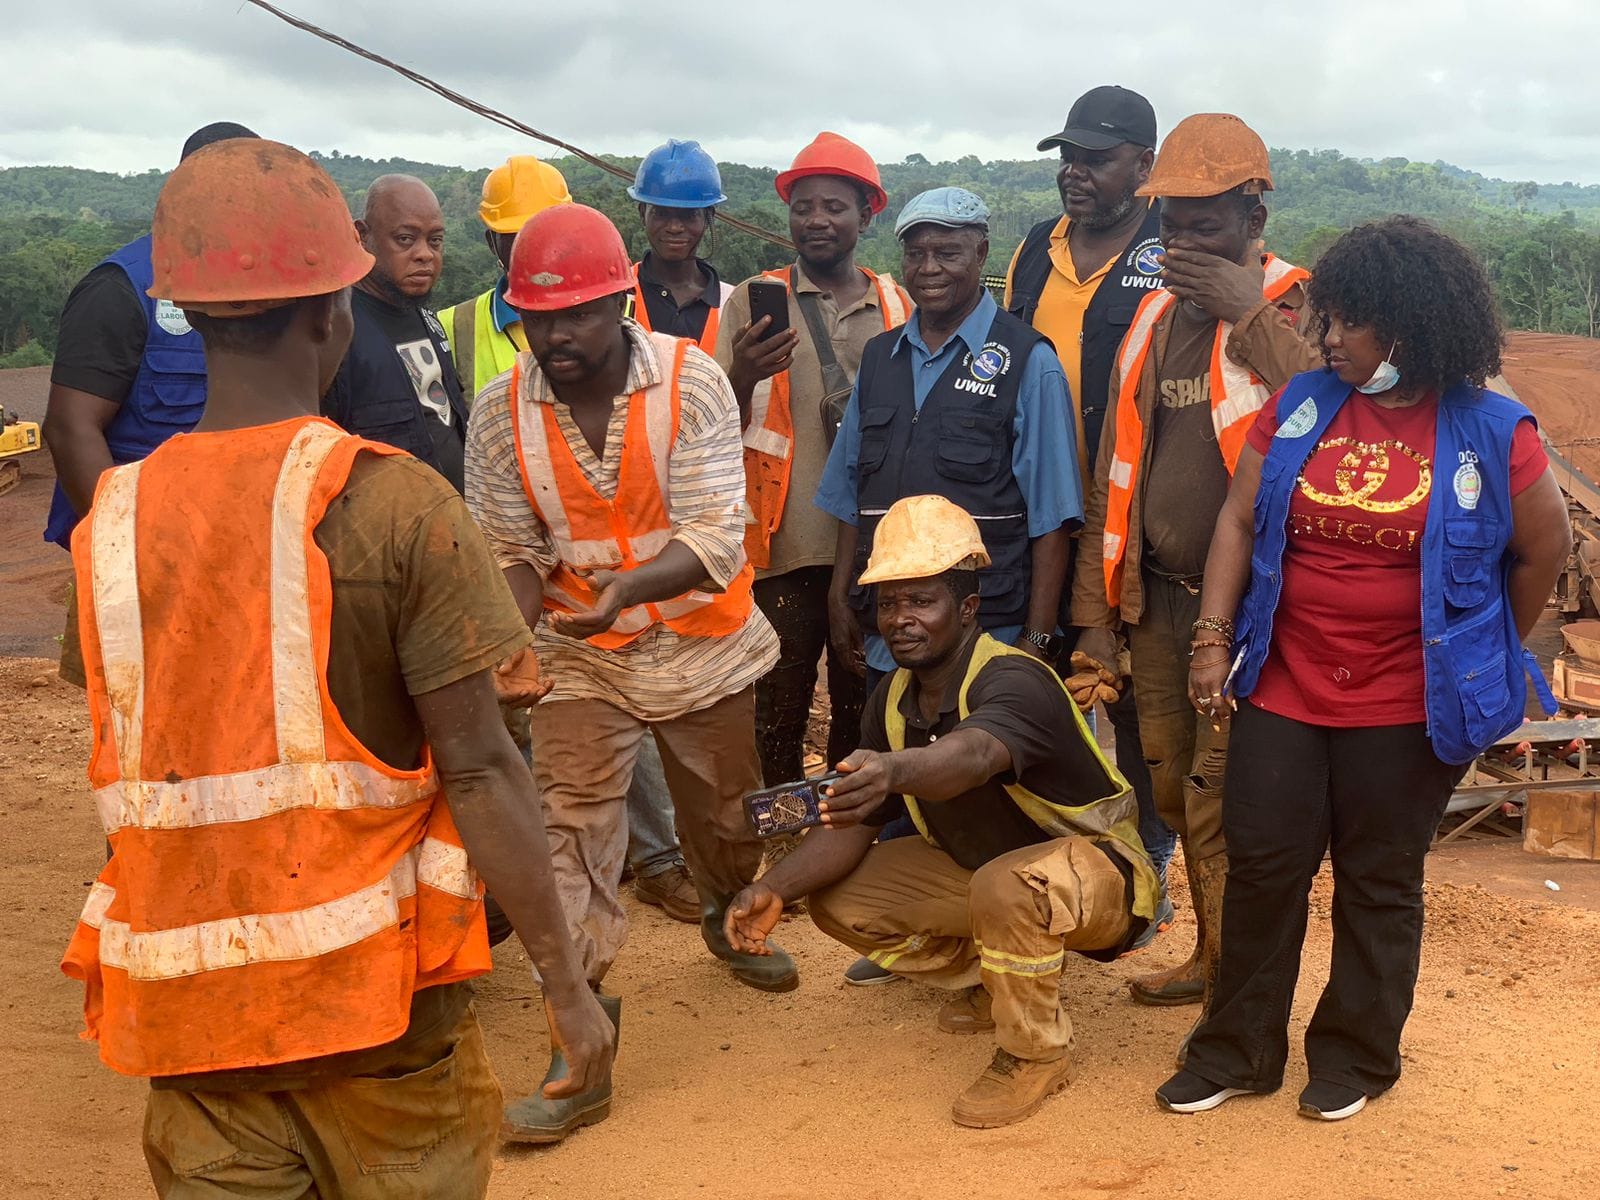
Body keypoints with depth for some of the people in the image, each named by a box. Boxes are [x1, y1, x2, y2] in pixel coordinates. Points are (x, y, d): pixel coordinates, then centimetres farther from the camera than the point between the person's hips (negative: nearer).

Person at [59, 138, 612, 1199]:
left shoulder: (109, 525, 0)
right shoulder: (394, 502, -14)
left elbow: (140, 767, 6)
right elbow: (478, 767, -15)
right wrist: (567, 983, -8)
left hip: (184, 1000, 3)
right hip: (371, 988, -3)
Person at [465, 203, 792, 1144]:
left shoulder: (692, 382, -17)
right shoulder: (501, 414, -10)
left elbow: (714, 535, -22)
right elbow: (508, 550, -4)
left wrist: (624, 591, -40)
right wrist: (515, 641, -24)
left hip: (702, 641, 0)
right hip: (581, 655, 0)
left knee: (726, 817, 18)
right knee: (571, 835, -10)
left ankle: (731, 925, 52)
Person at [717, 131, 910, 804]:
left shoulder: (898, 308, 10)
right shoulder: (755, 302, 2)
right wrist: (742, 377, -23)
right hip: (787, 546, -2)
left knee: (861, 713, 11)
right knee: (779, 712, 2)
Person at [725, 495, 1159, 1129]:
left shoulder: (1014, 681, -31)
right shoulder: (892, 701, -7)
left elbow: (972, 755, -54)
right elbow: (852, 822, -5)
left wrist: (894, 769, -76)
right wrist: (774, 889, -22)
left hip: (1097, 868, -8)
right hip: (972, 864, 8)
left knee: (1005, 887, -40)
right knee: (838, 900, -5)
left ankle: (1036, 1053, -13)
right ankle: (987, 980, 15)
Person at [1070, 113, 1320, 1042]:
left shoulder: (1296, 309, -7)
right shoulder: (1155, 316, 12)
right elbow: (1115, 468, 14)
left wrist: (1252, 312, -25)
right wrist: (1097, 606, 11)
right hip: (1158, 598, 7)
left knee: (1220, 808, -5)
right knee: (1175, 792, 16)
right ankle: (1212, 960, 33)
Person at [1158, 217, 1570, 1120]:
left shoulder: (1491, 432, -7)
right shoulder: (1302, 405, 1)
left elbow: (1545, 550, 5)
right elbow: (1239, 521, 3)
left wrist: (1491, 654, 13)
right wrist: (1214, 639, -4)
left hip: (1407, 707, -3)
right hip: (1285, 690, 3)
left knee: (1379, 881, 11)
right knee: (1262, 866, 7)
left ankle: (1357, 1055, 29)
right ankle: (1239, 1050, 22)